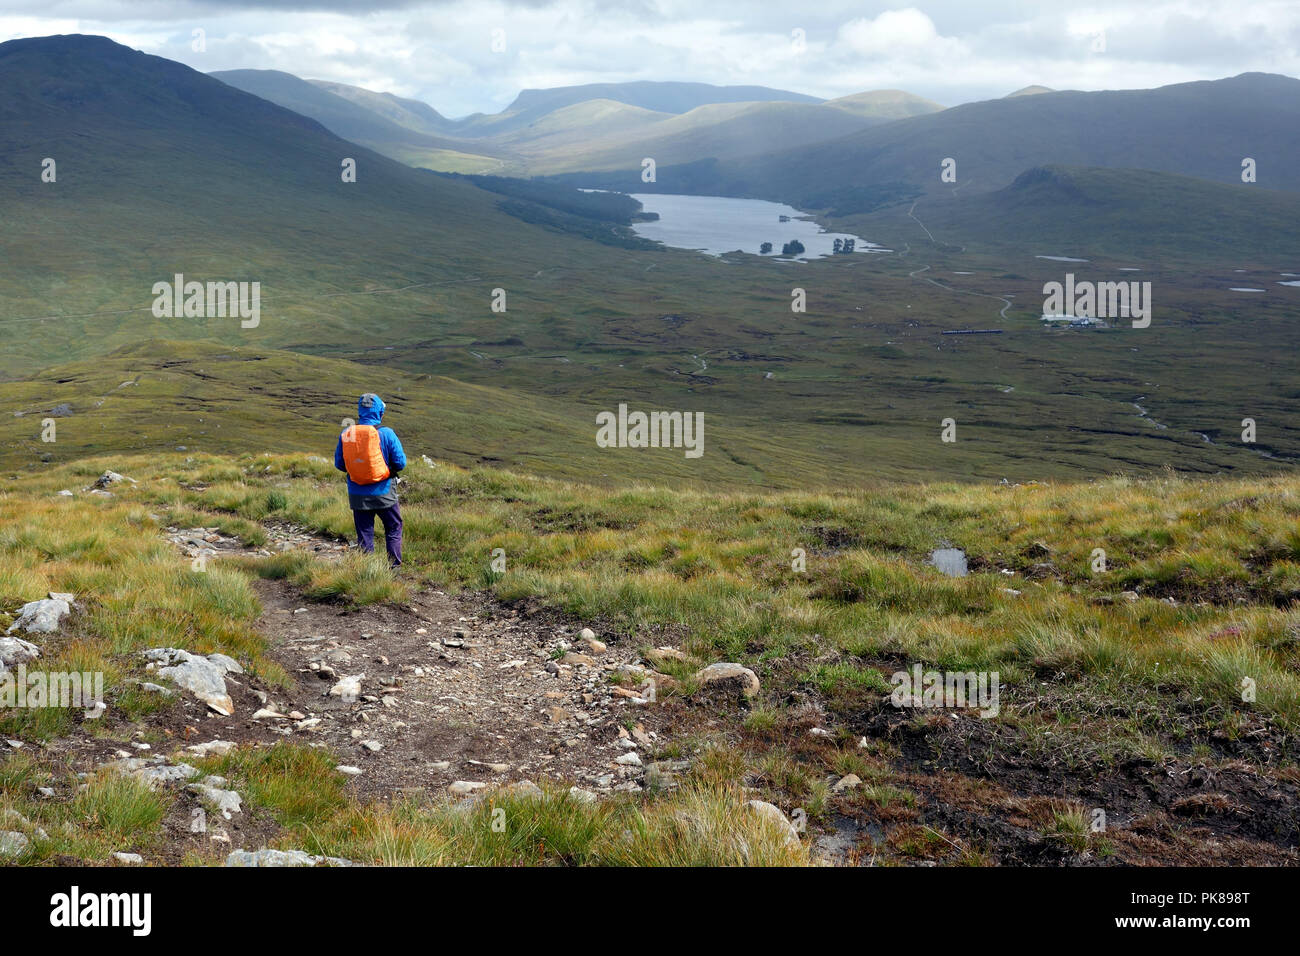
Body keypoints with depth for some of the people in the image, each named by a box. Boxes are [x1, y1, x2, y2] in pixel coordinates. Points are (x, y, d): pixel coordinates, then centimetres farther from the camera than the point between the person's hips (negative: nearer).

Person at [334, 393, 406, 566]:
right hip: (383, 493, -3)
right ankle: (394, 564, 14)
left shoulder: (346, 434, -4)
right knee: (393, 528, 15)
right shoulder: (386, 434, -13)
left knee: (364, 532, 11)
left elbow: (338, 463, 4)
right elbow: (401, 462, -9)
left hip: (357, 495, 3)